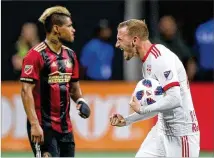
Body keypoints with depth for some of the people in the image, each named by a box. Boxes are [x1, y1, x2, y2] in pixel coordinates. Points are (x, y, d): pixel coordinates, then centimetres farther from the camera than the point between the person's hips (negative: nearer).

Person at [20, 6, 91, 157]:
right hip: (43, 127, -8)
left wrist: (80, 101, 1)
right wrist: (34, 125, -21)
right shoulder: (36, 55, -12)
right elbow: (26, 91, -15)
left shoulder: (70, 55, 12)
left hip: (65, 126, 8)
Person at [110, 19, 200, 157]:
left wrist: (141, 109, -16)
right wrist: (126, 121, 9)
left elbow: (174, 100, -28)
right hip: (163, 129, 9)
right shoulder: (148, 60, 11)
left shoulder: (160, 58, -18)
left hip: (181, 131, -9)